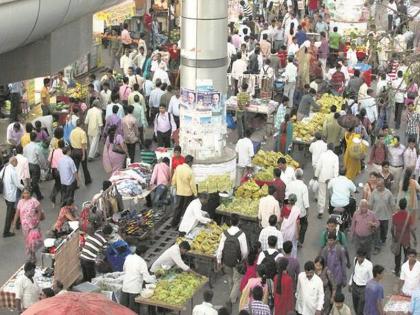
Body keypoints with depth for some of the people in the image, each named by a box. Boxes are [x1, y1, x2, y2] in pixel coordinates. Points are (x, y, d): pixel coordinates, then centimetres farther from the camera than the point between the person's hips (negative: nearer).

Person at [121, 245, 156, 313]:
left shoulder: (128, 257, 0)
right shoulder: (142, 262, -14)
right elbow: (147, 278, -16)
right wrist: (154, 278, 2)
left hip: (125, 287, 5)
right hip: (135, 289, -5)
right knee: (134, 310, 5)